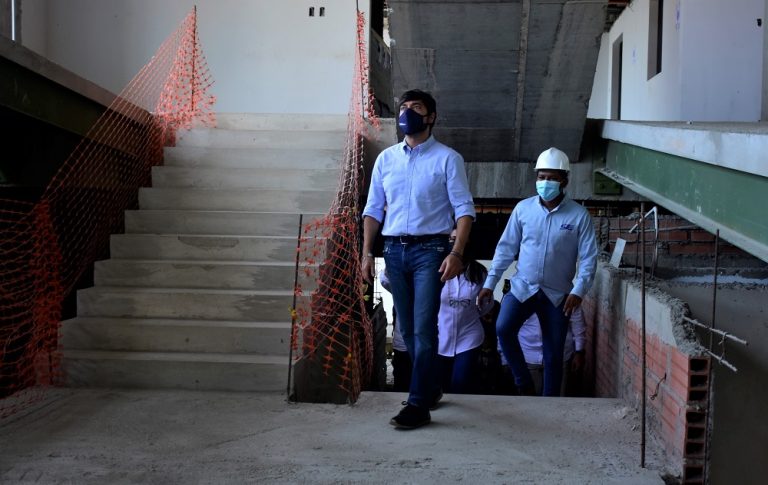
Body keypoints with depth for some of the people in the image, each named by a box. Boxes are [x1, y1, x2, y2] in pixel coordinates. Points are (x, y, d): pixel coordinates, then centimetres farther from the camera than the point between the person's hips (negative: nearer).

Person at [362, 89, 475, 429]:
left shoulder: (447, 158, -1)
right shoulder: (386, 158, 11)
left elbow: (464, 209, -5)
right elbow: (373, 209, 13)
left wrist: (456, 253, -16)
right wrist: (367, 252, 5)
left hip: (430, 249, -5)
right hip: (394, 250, 5)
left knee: (423, 328, -10)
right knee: (407, 329, 11)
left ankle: (418, 405, -6)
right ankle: (430, 388, 28)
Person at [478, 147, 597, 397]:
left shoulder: (579, 215, -6)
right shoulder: (523, 208, 0)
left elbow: (588, 258, -6)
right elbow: (506, 247, 5)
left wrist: (578, 291, -18)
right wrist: (489, 283, 1)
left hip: (557, 294, -1)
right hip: (523, 287, 1)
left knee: (553, 355, 6)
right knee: (503, 328, -23)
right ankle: (523, 383, -3)